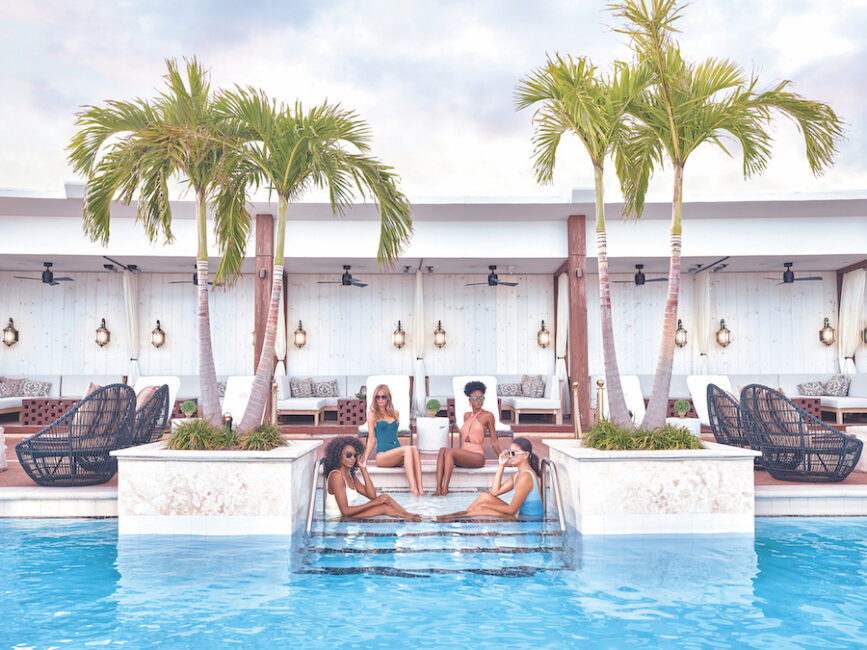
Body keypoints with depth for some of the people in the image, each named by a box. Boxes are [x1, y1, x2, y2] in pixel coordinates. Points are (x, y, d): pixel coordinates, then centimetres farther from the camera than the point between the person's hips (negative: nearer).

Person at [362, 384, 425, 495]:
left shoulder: (395, 414, 19)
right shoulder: (372, 415, 6)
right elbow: (372, 440, 5)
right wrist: (364, 460, 0)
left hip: (397, 458, 4)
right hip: (382, 455, -4)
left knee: (414, 448, -29)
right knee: (407, 449, -31)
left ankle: (420, 487, -42)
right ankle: (412, 487, -43)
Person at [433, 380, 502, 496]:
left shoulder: (488, 416, 1)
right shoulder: (466, 415, 19)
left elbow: (494, 441, 6)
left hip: (477, 456, -5)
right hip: (463, 457, 5)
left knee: (449, 451, -29)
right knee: (442, 450, -26)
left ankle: (445, 488, -36)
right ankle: (438, 488, -37)